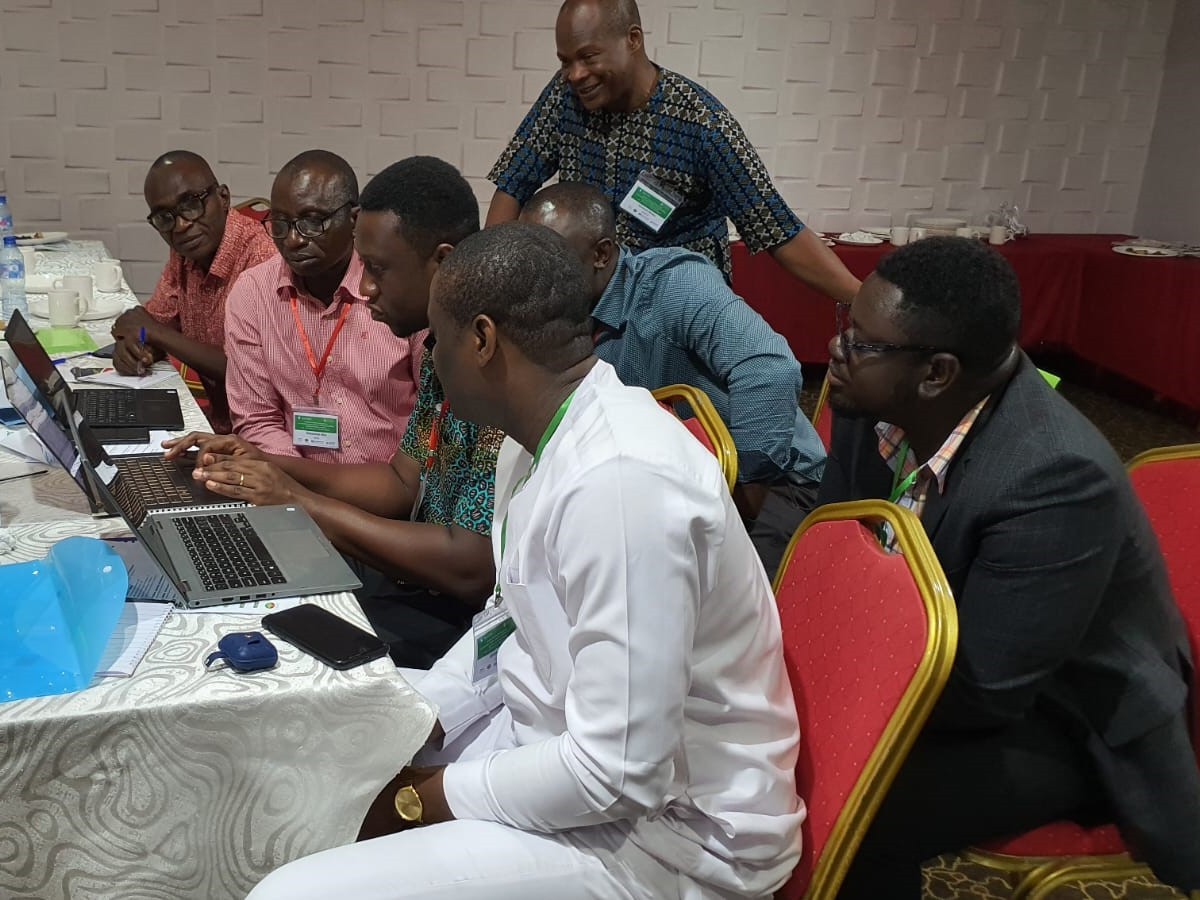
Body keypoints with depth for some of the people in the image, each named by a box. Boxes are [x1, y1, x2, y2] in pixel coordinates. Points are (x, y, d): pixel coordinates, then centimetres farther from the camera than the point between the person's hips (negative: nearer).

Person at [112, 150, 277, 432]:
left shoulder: (262, 257, -22)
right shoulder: (184, 253, 5)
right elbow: (156, 318, 16)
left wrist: (155, 332, -14)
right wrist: (130, 344, -9)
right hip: (218, 423, 8)